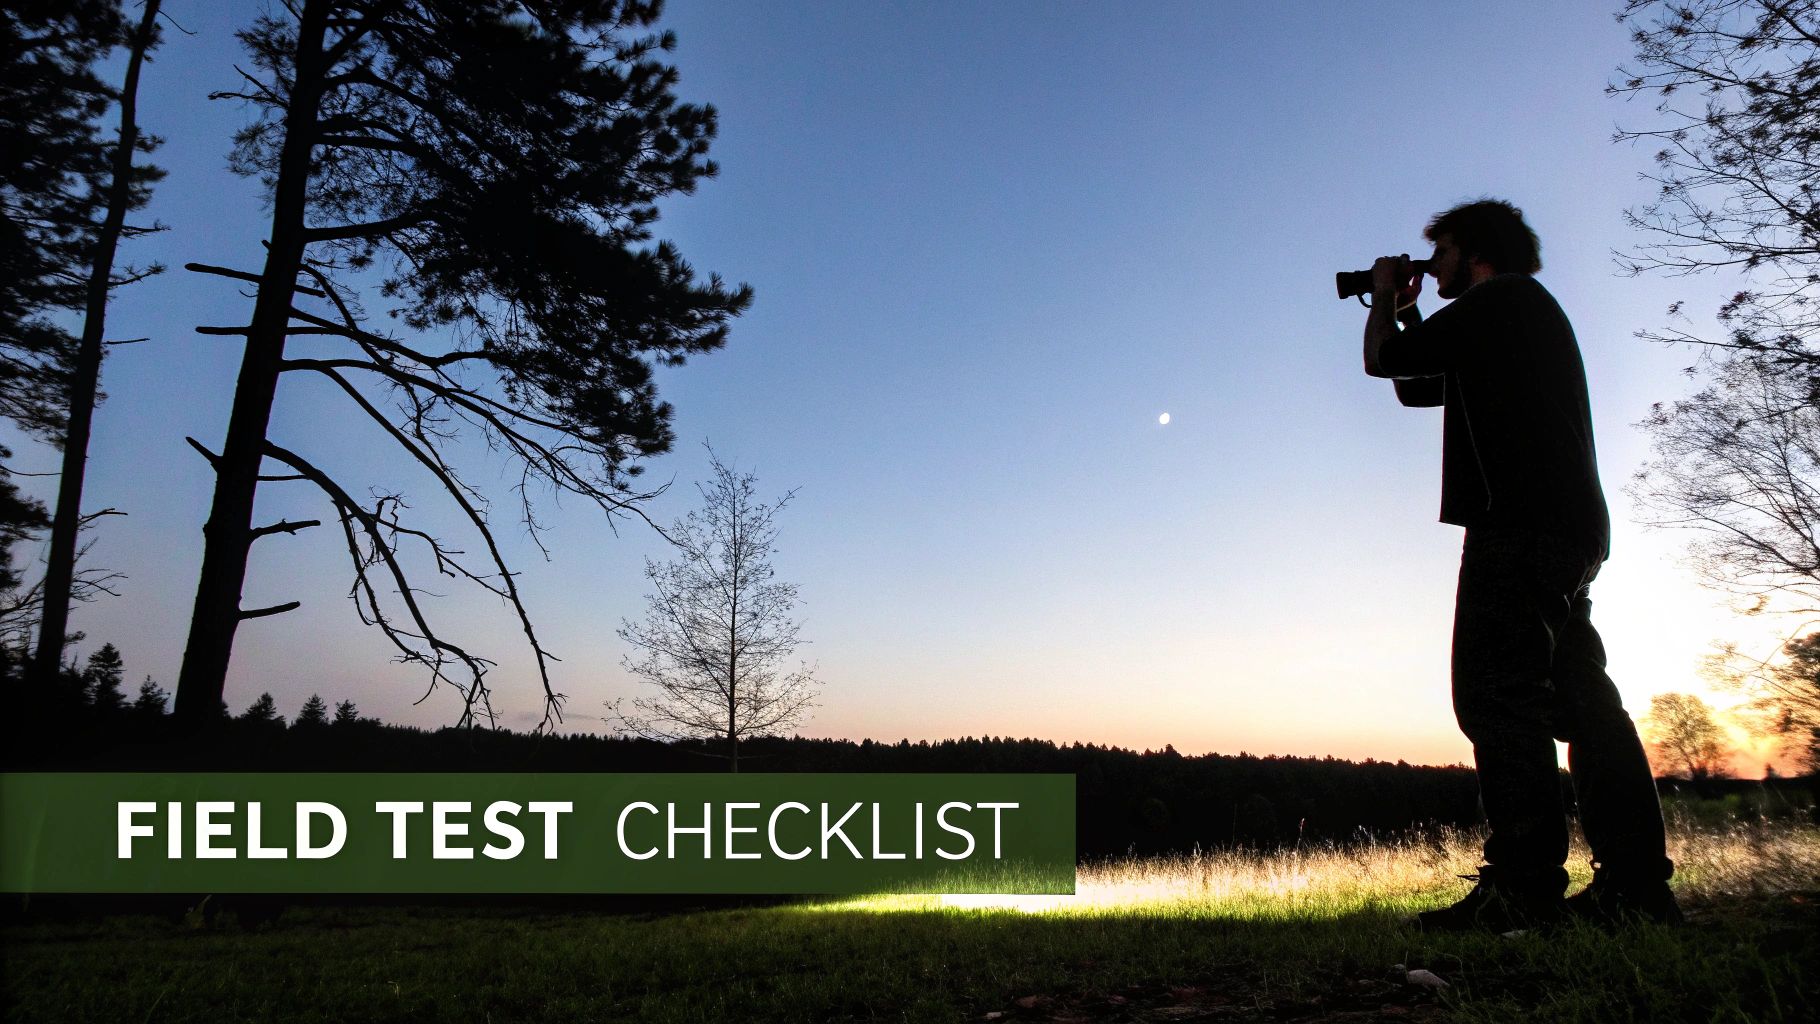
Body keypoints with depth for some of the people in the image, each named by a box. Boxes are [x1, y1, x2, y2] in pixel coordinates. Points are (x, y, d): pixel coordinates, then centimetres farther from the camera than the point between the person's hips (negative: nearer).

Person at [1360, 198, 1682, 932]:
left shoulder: (1502, 299, 0)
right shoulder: (1527, 313, 30)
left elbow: (1385, 361, -1)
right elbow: (1417, 385, 34)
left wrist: (1384, 298, 17)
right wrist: (1404, 310, 32)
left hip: (1520, 522, -10)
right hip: (1569, 526, 10)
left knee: (1497, 693, -15)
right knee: (1579, 696, 7)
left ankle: (1524, 890, -18)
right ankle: (1636, 885, 7)